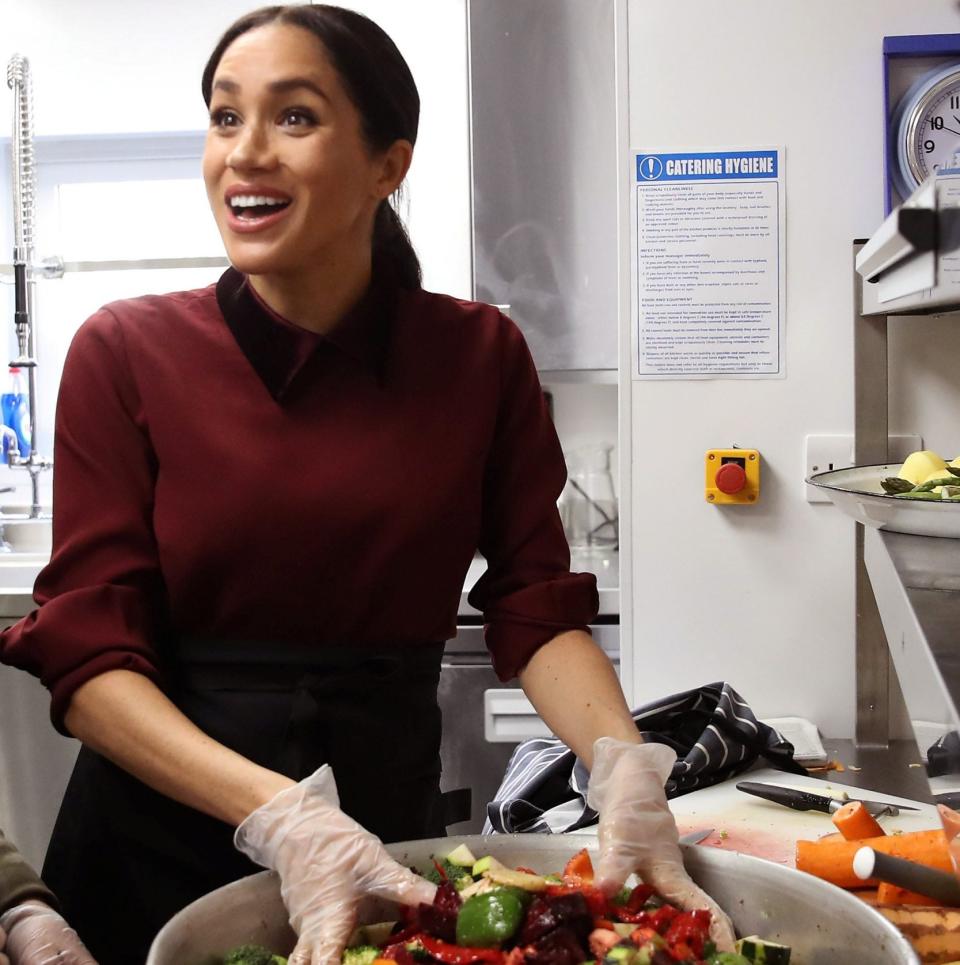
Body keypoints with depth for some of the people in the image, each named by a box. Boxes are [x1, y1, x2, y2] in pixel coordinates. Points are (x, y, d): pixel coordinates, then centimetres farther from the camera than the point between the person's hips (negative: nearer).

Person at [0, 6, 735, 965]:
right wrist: (277, 813, -28)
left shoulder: (479, 355, -5)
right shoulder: (127, 352, -10)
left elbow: (538, 608, -4)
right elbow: (87, 653, -14)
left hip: (391, 827, 2)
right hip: (157, 847, -1)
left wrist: (626, 767, -23)